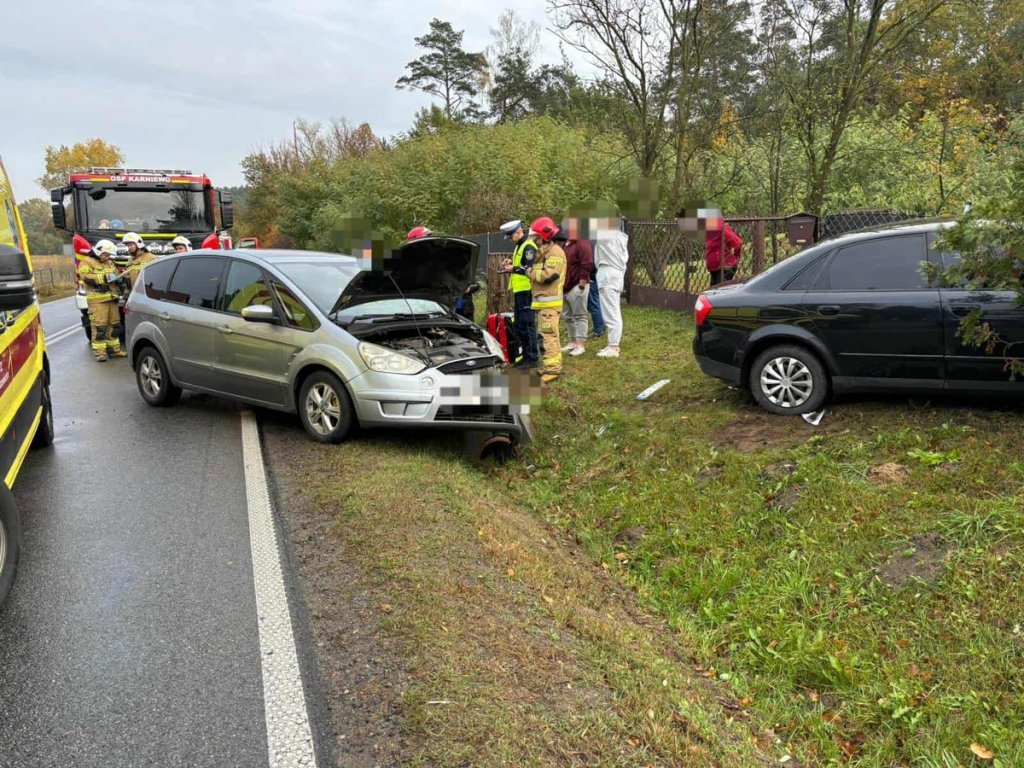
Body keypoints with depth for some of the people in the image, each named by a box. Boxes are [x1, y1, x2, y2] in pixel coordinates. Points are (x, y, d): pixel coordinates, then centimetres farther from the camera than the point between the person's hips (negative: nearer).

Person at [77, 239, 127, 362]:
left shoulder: (109, 262, 20)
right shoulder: (87, 262, -3)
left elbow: (116, 274, 28)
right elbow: (86, 277, -16)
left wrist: (118, 278, 3)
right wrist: (105, 278, -20)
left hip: (111, 297, 7)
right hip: (97, 299, -7)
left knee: (114, 324, 10)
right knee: (99, 326, -10)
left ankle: (114, 349, 19)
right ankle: (99, 352, -7)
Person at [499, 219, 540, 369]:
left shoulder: (528, 246, -11)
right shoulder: (519, 246, 20)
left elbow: (530, 269, -20)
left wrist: (514, 268, -14)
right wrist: (511, 263, 10)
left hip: (526, 291, -11)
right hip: (519, 291, 11)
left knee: (527, 325, -7)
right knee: (518, 326, 14)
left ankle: (533, 358, -2)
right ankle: (526, 355, 22)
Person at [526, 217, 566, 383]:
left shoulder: (555, 252, -11)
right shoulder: (543, 251, 22)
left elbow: (548, 275, -23)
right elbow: (538, 271, 18)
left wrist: (529, 271, -11)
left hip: (549, 301, -11)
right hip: (542, 300, 11)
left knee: (549, 335, -12)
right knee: (544, 335, 14)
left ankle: (552, 369, -13)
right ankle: (548, 365, 21)